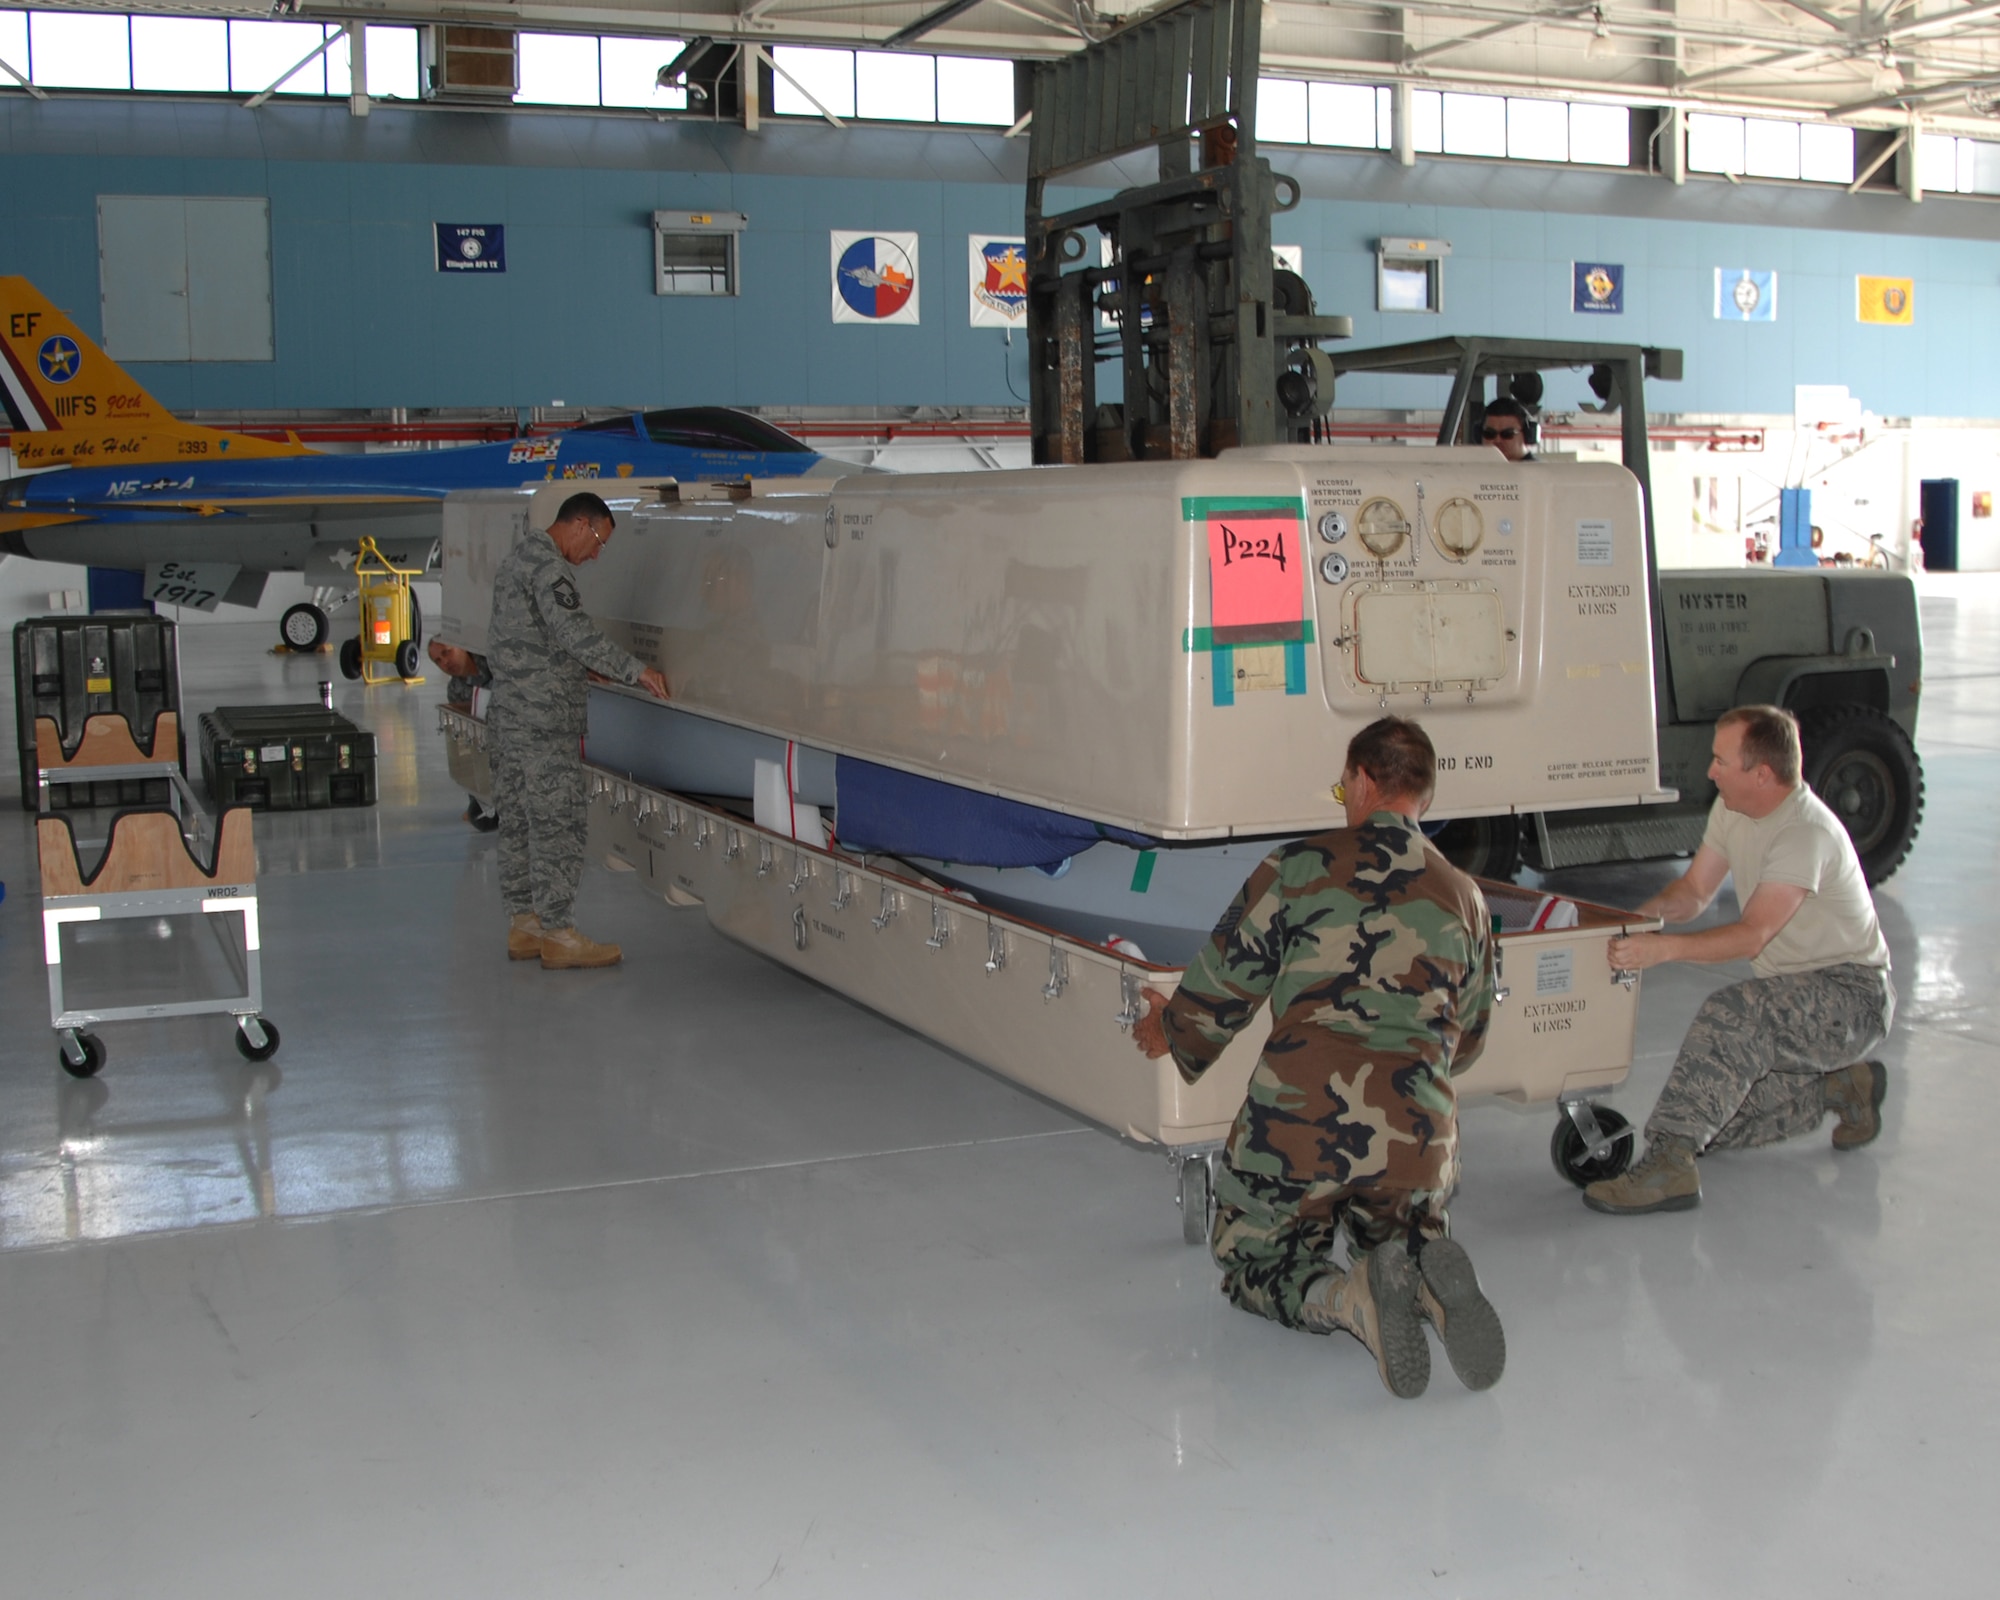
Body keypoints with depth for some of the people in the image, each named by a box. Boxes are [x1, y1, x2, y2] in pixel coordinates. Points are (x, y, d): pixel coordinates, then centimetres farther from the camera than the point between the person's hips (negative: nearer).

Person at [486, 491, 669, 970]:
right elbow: (572, 631, -24)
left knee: (518, 821, 12)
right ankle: (556, 933, -5)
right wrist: (634, 670, -21)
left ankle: (522, 923, 18)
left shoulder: (518, 558, 20)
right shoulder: (548, 567, -14)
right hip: (543, 721, -11)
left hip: (507, 714, 11)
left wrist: (580, 667, 25)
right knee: (558, 823, -7)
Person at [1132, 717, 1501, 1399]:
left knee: (1250, 1263, 19)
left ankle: (1353, 1299, -14)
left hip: (1297, 1122, -3)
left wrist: (1172, 1031, 29)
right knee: (1405, 1236, 31)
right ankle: (1432, 1280, -7)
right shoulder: (1465, 899, 14)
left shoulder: (1300, 867, 2)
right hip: (1418, 1138, 3)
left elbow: (1219, 986, 7)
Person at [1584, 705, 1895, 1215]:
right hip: (1796, 991, 9)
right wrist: (1636, 919, -11)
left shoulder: (1806, 833, -25)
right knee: (1717, 1116, -2)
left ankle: (1668, 1163, -40)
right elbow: (1694, 891, 9)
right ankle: (1842, 1088, 18)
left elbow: (1752, 936, -31)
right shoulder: (1732, 809, 3)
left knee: (1730, 1014, -37)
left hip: (1850, 993, -9)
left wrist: (1663, 948, -42)